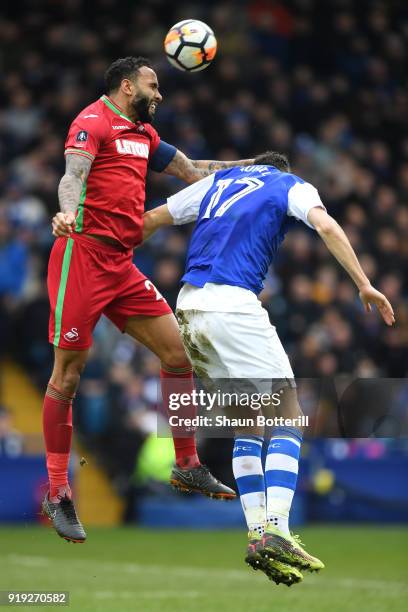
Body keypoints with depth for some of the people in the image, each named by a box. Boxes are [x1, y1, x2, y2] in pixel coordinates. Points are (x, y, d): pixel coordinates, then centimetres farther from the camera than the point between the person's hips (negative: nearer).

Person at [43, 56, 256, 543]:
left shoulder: (143, 133, 19)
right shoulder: (93, 122, -7)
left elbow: (189, 171, 32)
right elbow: (73, 174, -24)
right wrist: (68, 212, -44)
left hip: (121, 265, 9)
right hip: (83, 256, -9)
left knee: (177, 352, 5)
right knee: (68, 373, -5)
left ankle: (187, 467, 16)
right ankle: (57, 494, 1)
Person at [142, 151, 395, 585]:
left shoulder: (218, 182, 27)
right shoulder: (291, 186, 13)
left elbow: (151, 220, 27)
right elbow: (326, 227, -8)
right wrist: (364, 285, -10)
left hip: (188, 306, 6)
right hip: (232, 304, -6)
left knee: (248, 422, 13)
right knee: (288, 416, -5)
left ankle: (258, 533, 2)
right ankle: (275, 530, -21)